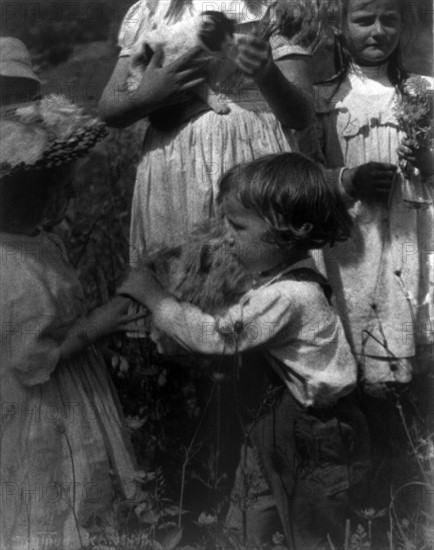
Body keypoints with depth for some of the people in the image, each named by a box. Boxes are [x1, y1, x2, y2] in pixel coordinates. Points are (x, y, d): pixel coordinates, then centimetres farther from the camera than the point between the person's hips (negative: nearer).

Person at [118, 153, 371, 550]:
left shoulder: (284, 296, -29)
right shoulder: (285, 275, 1)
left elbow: (214, 336, -25)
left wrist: (154, 296, -17)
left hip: (315, 439, -9)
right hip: (278, 422, 9)